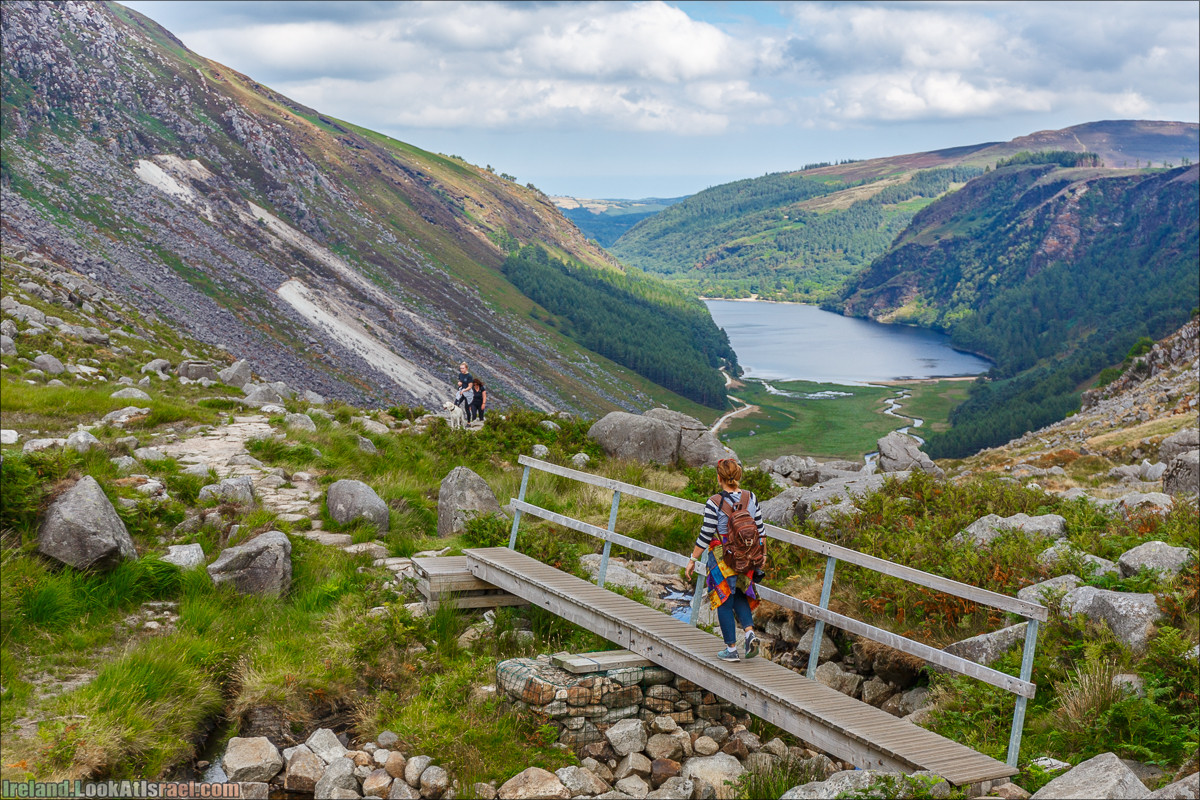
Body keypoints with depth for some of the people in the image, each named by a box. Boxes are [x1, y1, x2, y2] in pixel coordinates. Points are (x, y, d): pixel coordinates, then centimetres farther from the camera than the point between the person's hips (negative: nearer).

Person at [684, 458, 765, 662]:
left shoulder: (714, 502, -16)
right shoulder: (751, 498, -2)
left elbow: (705, 535, -13)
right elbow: (760, 530, 5)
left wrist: (693, 559, -3)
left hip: (722, 559, -4)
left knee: (724, 602, 8)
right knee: (740, 597, 22)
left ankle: (731, 649, 13)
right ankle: (750, 632, 1)